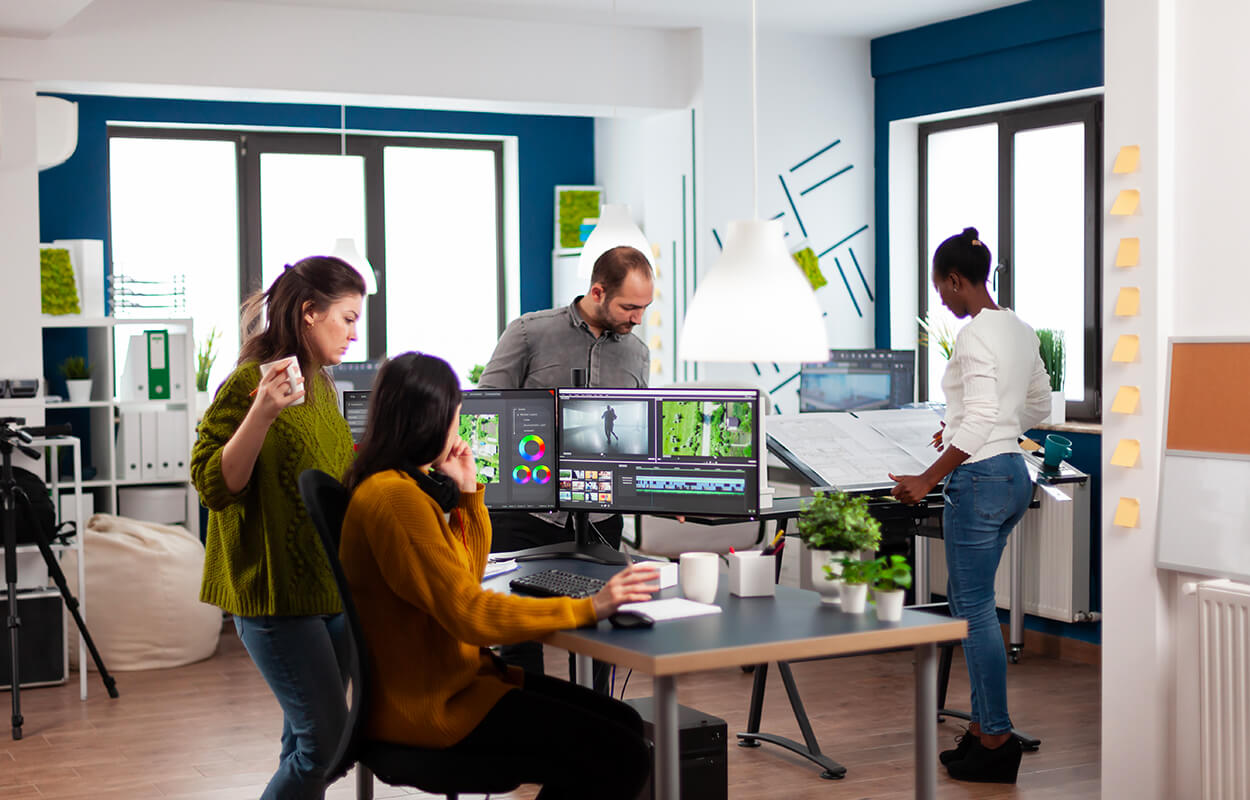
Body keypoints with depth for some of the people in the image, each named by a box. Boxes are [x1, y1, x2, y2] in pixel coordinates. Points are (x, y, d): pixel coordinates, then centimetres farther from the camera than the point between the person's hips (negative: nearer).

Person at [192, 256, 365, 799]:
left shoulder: (320, 386, 14)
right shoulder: (249, 383, -13)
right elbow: (215, 487, -19)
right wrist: (261, 414, -29)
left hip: (330, 586, 9)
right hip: (276, 592, -9)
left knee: (311, 739, 11)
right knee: (328, 740, -11)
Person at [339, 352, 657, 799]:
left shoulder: (415, 485, 13)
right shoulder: (395, 497, -20)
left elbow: (468, 575, 22)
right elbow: (470, 614, -25)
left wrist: (467, 490, 10)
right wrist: (588, 608, -24)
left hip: (456, 678, 11)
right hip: (429, 706, -11)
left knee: (625, 724, 5)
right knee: (620, 760, -16)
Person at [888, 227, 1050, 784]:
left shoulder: (975, 336, -17)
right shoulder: (1020, 330, 11)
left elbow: (979, 422, -24)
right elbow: (1039, 406, 21)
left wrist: (928, 480, -19)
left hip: (980, 478, -10)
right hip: (1014, 472, 10)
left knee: (975, 609, -1)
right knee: (965, 600, 17)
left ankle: (996, 742, 5)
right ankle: (983, 727, 22)